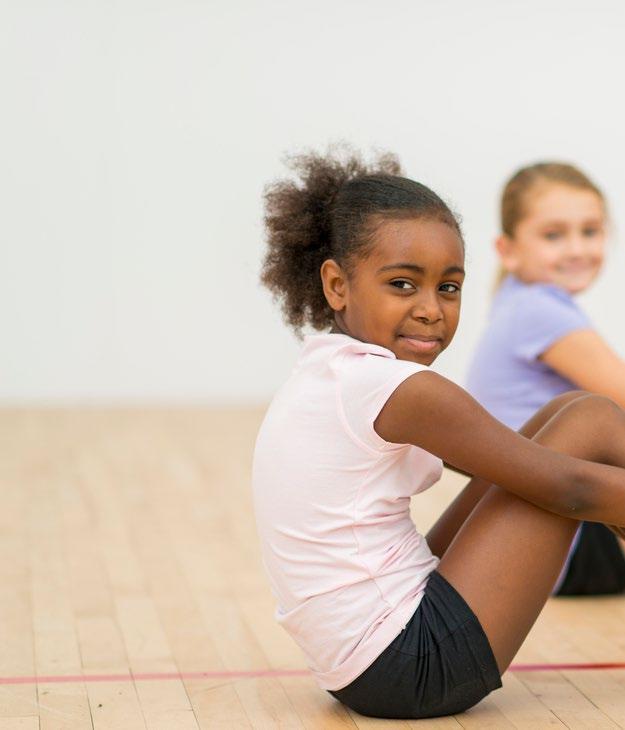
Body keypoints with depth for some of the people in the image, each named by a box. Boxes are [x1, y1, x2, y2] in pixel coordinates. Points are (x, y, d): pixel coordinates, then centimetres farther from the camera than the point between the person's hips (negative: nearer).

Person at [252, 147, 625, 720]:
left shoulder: (325, 368, 9)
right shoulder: (401, 391, -19)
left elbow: (506, 459, 18)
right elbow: (570, 488, -14)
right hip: (418, 669, -9)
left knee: (564, 417, 12)